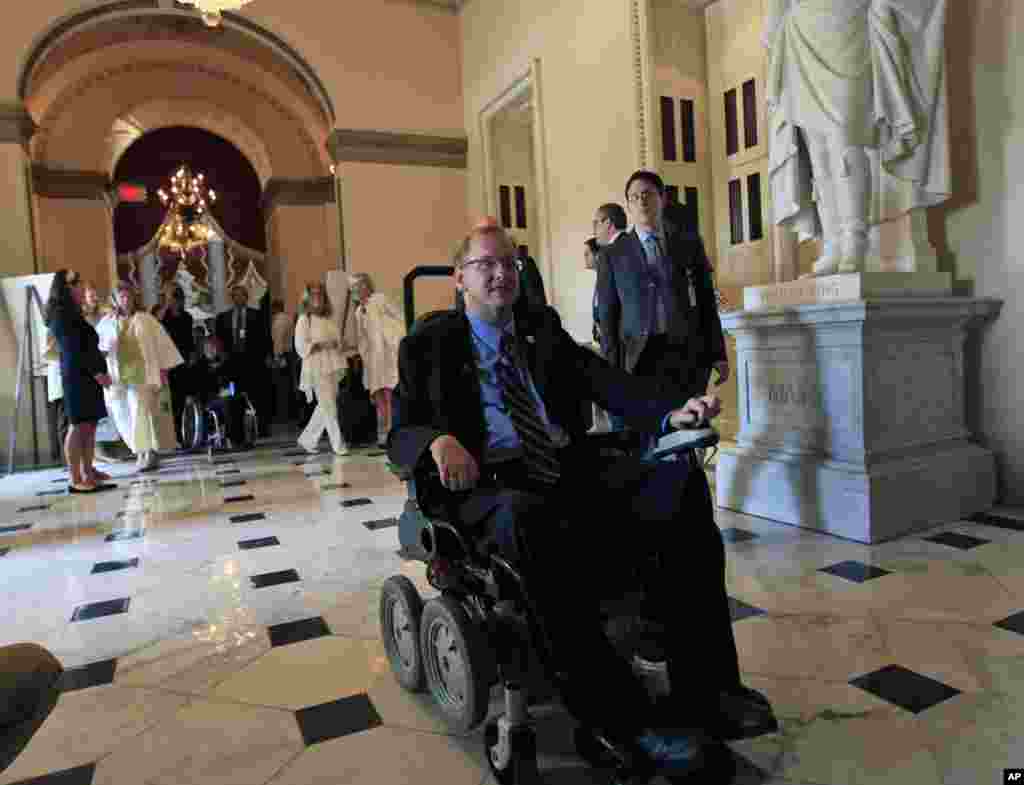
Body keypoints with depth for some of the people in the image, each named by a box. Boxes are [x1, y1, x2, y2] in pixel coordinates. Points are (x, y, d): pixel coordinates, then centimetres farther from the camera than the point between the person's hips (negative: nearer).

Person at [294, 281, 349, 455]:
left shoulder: (329, 318, 13)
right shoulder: (304, 319, -1)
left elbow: (337, 340, 20)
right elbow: (301, 346, -6)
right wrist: (321, 345, -16)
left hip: (332, 366, 6)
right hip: (316, 368, -6)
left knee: (324, 407, 9)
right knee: (329, 407, -7)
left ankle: (307, 439, 23)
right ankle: (338, 444, -2)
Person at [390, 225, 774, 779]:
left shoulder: (543, 327, 20)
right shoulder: (429, 344, 10)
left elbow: (602, 379, 5)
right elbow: (400, 435, 1)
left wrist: (670, 413, -14)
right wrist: (438, 440, -24)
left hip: (571, 468, 4)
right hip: (490, 484, -4)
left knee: (681, 481, -20)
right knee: (529, 519, -39)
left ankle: (703, 690, -13)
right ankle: (620, 715, -24)